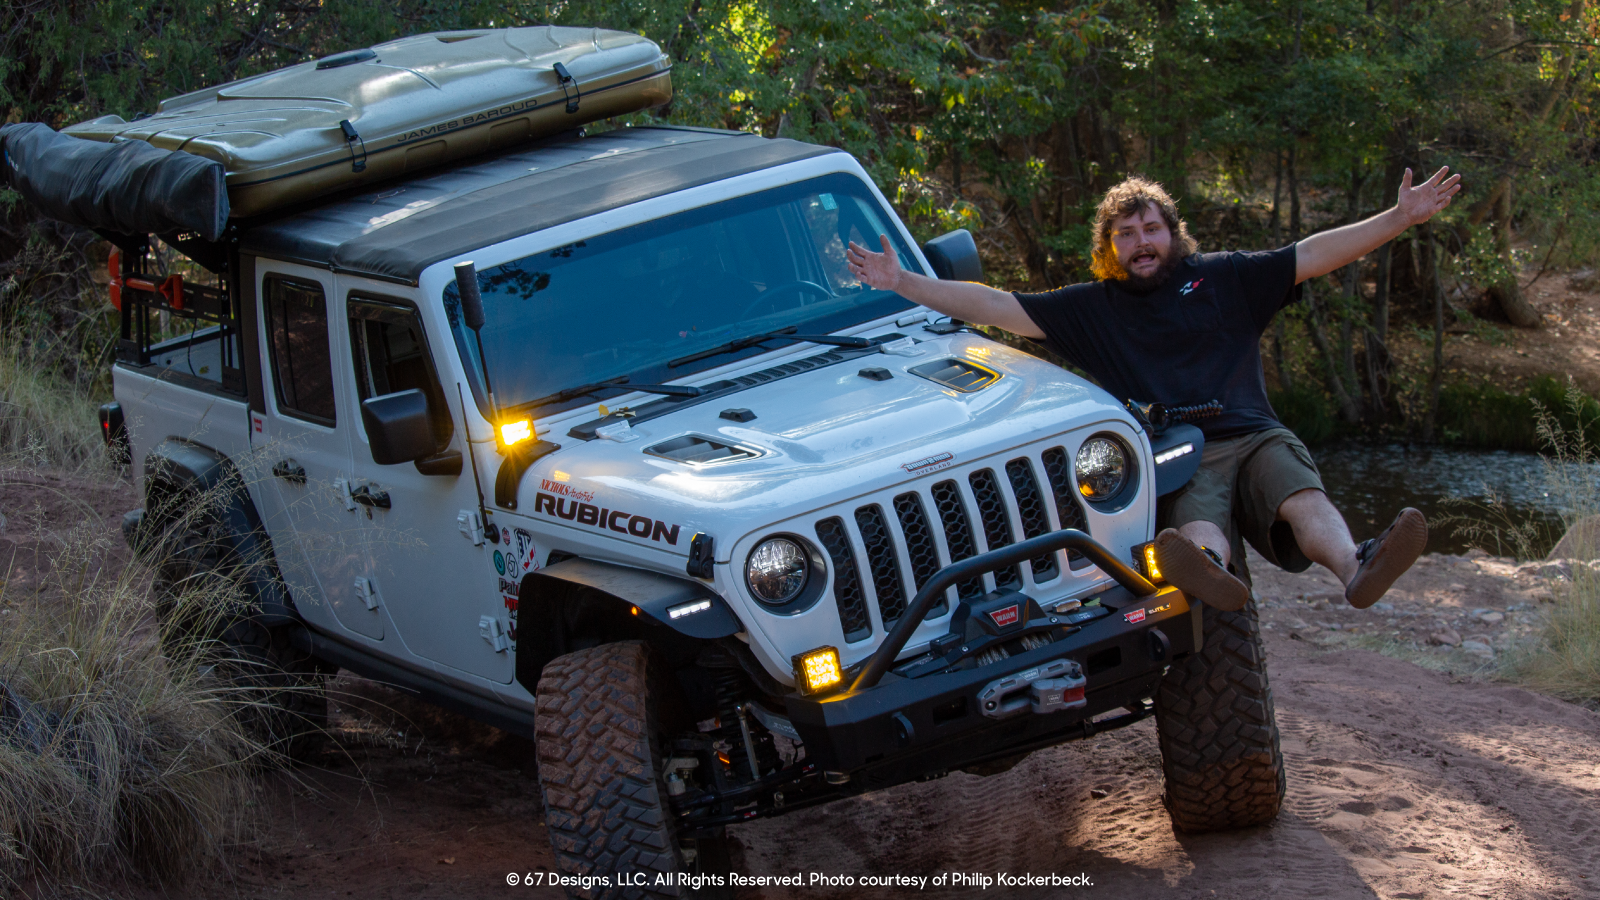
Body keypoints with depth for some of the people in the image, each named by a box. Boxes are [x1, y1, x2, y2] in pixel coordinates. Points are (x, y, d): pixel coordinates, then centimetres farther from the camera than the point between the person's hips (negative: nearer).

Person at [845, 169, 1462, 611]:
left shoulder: (1225, 279, 20)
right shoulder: (1092, 309, 21)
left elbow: (1319, 254, 15)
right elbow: (995, 307, 17)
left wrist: (1403, 217, 5)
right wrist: (901, 283, 10)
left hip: (1253, 437, 2)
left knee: (1300, 496, -34)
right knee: (1198, 524, -38)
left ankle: (1355, 570, -64)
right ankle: (1208, 570, -74)